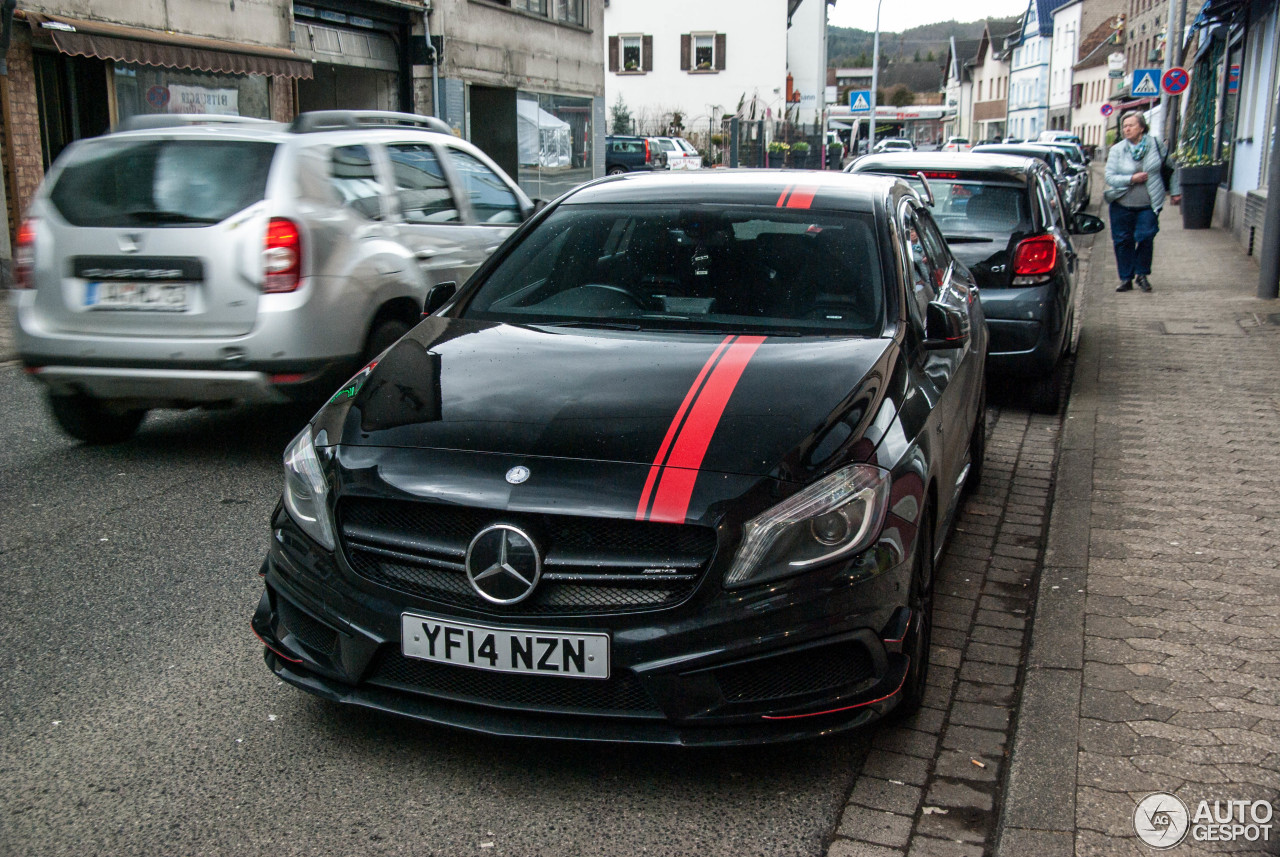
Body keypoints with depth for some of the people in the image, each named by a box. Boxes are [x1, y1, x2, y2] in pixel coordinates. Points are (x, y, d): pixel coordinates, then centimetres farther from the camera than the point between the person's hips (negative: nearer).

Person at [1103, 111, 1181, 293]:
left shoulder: (1156, 145, 1)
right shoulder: (1117, 150, 0)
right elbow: (1109, 176, -5)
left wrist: (1175, 191, 17)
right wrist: (1132, 179, -16)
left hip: (1148, 205, -1)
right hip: (1122, 204, 1)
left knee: (1146, 238, -10)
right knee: (1123, 241, 2)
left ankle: (1142, 275, 10)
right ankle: (1126, 278, 14)